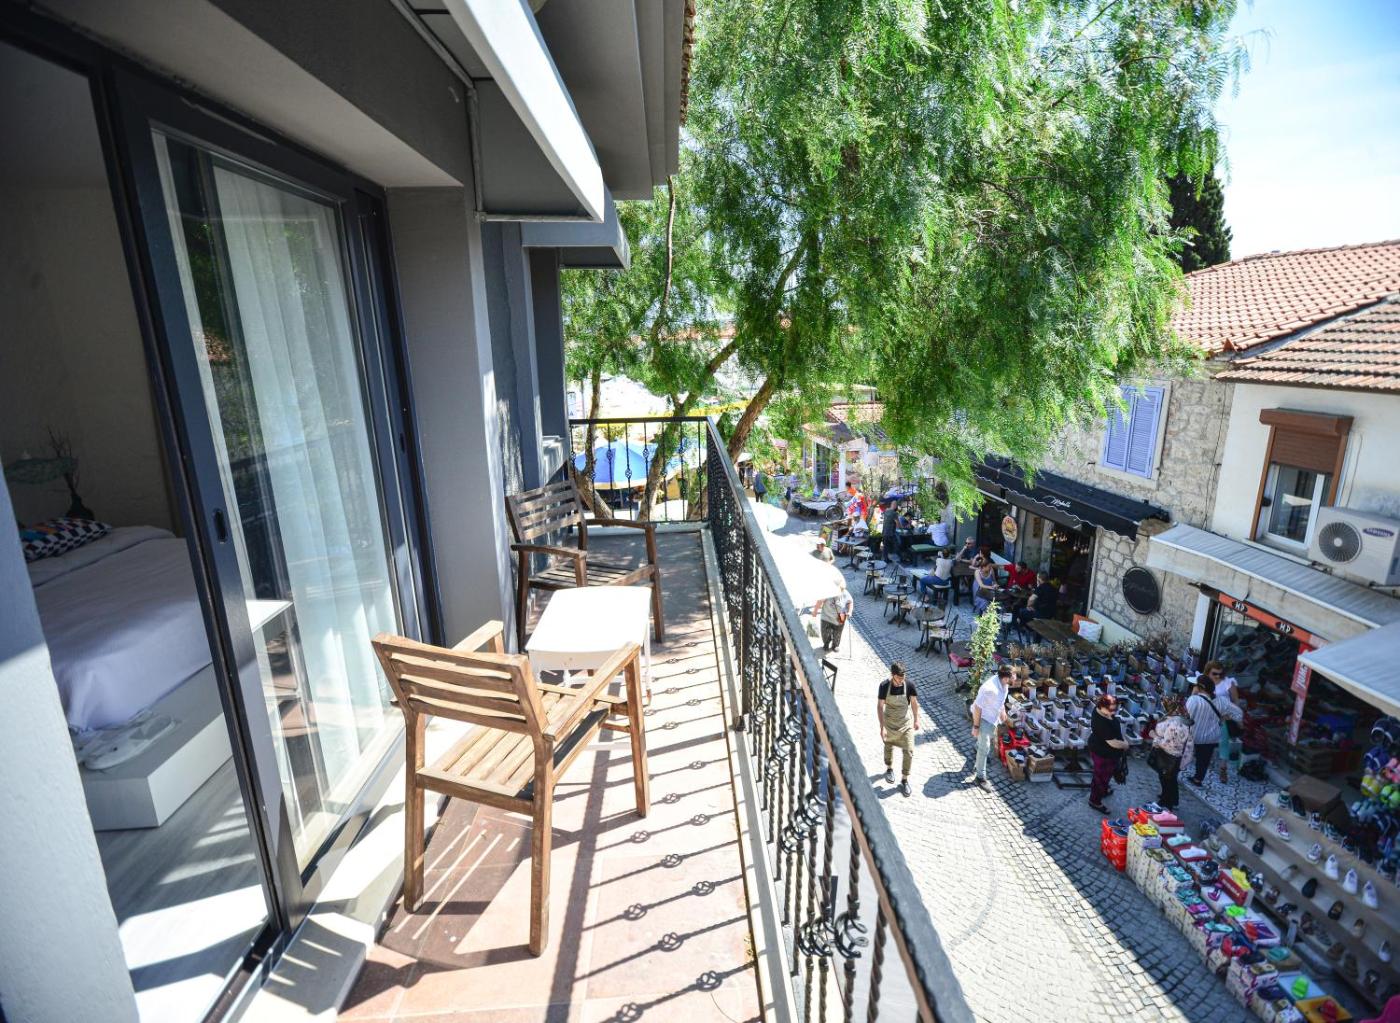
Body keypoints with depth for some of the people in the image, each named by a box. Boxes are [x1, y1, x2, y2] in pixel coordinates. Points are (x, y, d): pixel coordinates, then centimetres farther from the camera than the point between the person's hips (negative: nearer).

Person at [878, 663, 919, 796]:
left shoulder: (908, 686, -19)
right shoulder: (884, 686, -22)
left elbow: (914, 703, -2)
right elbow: (881, 706, -17)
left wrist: (916, 720, 5)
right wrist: (882, 727, -20)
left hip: (906, 723, 0)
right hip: (890, 723, 0)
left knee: (909, 751, -2)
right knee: (889, 746, 20)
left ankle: (904, 780, 14)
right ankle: (889, 769, 46)